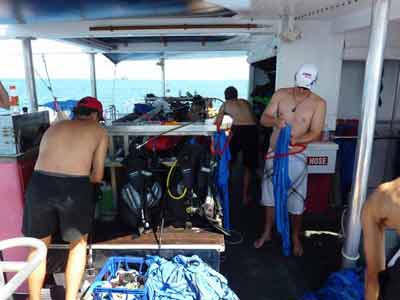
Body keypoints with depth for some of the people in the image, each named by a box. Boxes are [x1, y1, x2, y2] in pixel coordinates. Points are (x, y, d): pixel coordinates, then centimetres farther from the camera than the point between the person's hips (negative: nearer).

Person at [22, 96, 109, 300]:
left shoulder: (54, 127, 25)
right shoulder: (99, 131, 15)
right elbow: (97, 176, 11)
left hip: (40, 184, 3)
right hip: (74, 188, -3)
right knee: (78, 243, 23)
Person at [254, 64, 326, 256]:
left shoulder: (318, 103, -8)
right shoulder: (281, 94, -2)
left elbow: (315, 134, -12)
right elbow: (264, 119, -5)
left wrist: (295, 140, -31)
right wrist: (275, 120, -28)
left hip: (296, 157, -2)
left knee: (296, 199, 6)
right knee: (270, 194, 14)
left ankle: (295, 237, 30)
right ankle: (267, 233, 33)